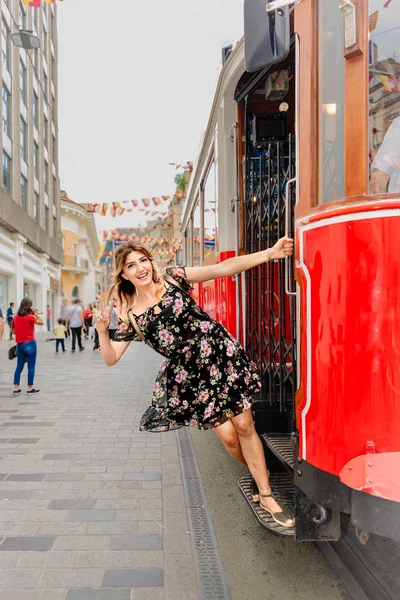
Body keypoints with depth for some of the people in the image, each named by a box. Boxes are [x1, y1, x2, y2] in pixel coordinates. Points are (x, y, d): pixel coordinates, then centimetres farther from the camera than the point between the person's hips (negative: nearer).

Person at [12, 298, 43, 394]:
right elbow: (41, 322, -6)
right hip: (30, 344, -6)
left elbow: (14, 331, 11)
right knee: (31, 367, 2)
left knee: (19, 367, 12)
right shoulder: (30, 317, -13)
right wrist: (35, 312, -6)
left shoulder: (16, 317, 5)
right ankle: (30, 388, 5)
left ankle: (16, 388, 12)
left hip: (19, 344, 6)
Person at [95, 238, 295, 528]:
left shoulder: (174, 279, -2)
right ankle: (260, 474, 31)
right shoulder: (130, 316, -1)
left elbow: (224, 268, -10)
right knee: (227, 434, 0)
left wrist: (269, 253, -19)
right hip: (189, 376, 1)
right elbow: (111, 358, 0)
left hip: (221, 355, 0)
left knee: (244, 426, 1)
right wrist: (102, 331, -20)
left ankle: (266, 494, 14)